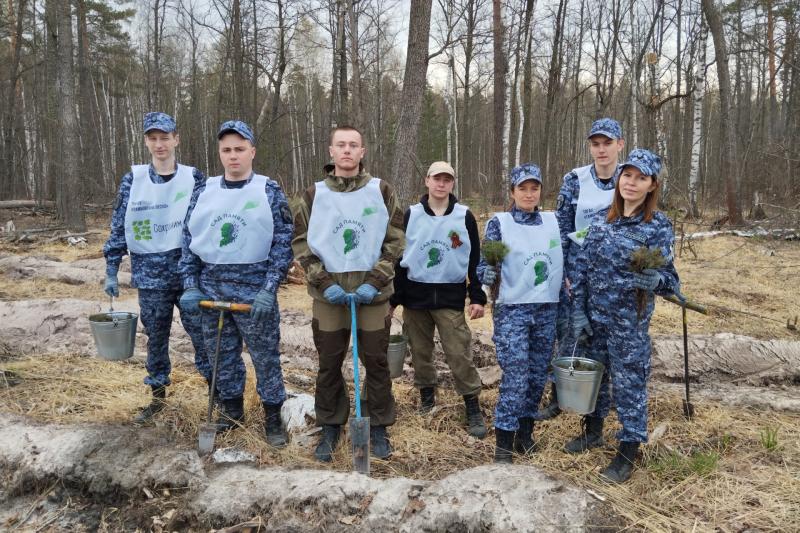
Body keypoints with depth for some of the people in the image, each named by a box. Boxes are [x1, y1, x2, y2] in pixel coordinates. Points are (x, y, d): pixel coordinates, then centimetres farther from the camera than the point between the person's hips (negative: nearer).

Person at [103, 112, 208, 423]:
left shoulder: (193, 178, 0)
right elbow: (119, 227, 5)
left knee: (201, 332, 3)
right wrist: (111, 271, 3)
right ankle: (158, 396, 28)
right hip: (149, 275, 2)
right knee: (155, 337, 12)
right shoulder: (132, 180, 3)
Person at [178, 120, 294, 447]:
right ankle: (231, 408, 32)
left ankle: (273, 416, 19)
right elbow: (189, 239, 10)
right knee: (221, 354, 14)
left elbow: (283, 243, -7)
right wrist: (191, 285, 1)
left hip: (254, 288, -3)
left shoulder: (269, 191, -3)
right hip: (211, 287, 4)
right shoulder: (205, 191, 7)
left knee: (265, 355, 4)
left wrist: (269, 290, -15)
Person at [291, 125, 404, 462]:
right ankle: (330, 428, 23)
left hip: (372, 293, -1)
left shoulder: (381, 191, 1)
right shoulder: (314, 194, 4)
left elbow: (395, 241, 0)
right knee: (329, 364, 8)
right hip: (328, 294, 1)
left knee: (376, 362, 5)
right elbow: (301, 242, 3)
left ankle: (378, 428, 20)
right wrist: (324, 283, -8)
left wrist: (374, 282, -11)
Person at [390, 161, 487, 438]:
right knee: (420, 351, 10)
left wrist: (477, 297, -2)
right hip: (415, 295, 2)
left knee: (459, 353, -5)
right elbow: (399, 257, 6)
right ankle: (426, 397, 28)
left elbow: (475, 259, 4)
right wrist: (394, 298, 3)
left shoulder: (464, 216, 1)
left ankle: (473, 408, 5)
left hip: (451, 297, -2)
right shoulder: (411, 215, 3)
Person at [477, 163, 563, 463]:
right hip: (512, 310, -4)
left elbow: (565, 257, 16)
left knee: (537, 376, 11)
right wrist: (487, 274, -30)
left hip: (547, 309, 5)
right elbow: (485, 264, -10)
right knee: (515, 378, -8)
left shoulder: (553, 221, 7)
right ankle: (503, 444, 3)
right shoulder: (499, 223, -5)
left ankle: (525, 433, 27)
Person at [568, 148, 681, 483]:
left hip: (629, 321, -5)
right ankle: (593, 431, 39)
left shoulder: (658, 226, -10)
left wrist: (654, 279, -36)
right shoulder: (603, 219, 3)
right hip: (595, 315, 5)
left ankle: (628, 452, 19)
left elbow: (668, 277, -12)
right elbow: (583, 266, 3)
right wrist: (579, 312, -1)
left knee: (629, 382, 3)